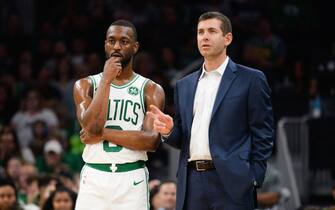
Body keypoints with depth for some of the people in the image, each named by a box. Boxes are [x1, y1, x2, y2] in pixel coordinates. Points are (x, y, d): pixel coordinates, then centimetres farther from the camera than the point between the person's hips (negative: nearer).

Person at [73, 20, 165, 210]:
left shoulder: (151, 90, 5)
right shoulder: (85, 85, 7)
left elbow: (152, 141, -8)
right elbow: (92, 127, -12)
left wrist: (104, 133, -11)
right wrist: (106, 80, -10)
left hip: (132, 181, 0)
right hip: (94, 178, 0)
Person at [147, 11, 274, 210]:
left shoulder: (250, 80, 2)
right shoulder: (185, 85, 18)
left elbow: (263, 135, -1)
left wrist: (254, 179, -10)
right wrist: (169, 130, -2)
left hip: (230, 181, -5)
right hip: (192, 183, 5)